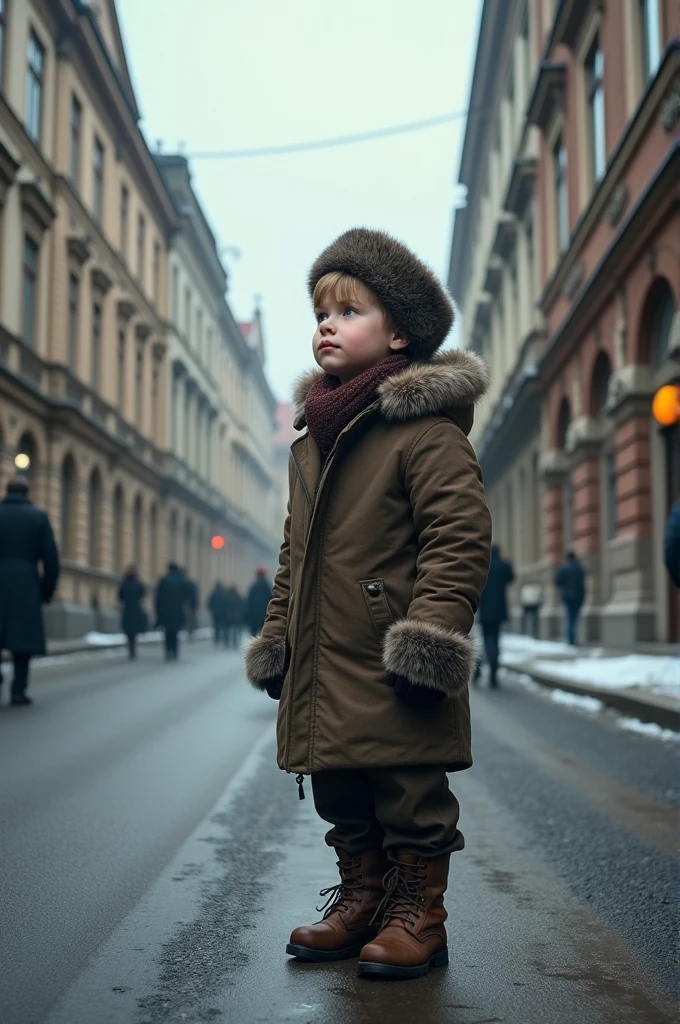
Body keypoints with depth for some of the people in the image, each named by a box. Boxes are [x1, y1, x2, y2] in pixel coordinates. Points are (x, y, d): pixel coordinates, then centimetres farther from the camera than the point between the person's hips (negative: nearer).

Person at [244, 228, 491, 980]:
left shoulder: (425, 428, -9)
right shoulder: (311, 440, 16)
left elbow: (459, 539, -15)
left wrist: (430, 634, -21)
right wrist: (276, 636, 17)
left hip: (391, 671, -8)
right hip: (323, 667, 8)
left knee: (410, 798, 3)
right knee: (342, 800, 17)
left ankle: (417, 916, 18)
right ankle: (361, 899, 32)